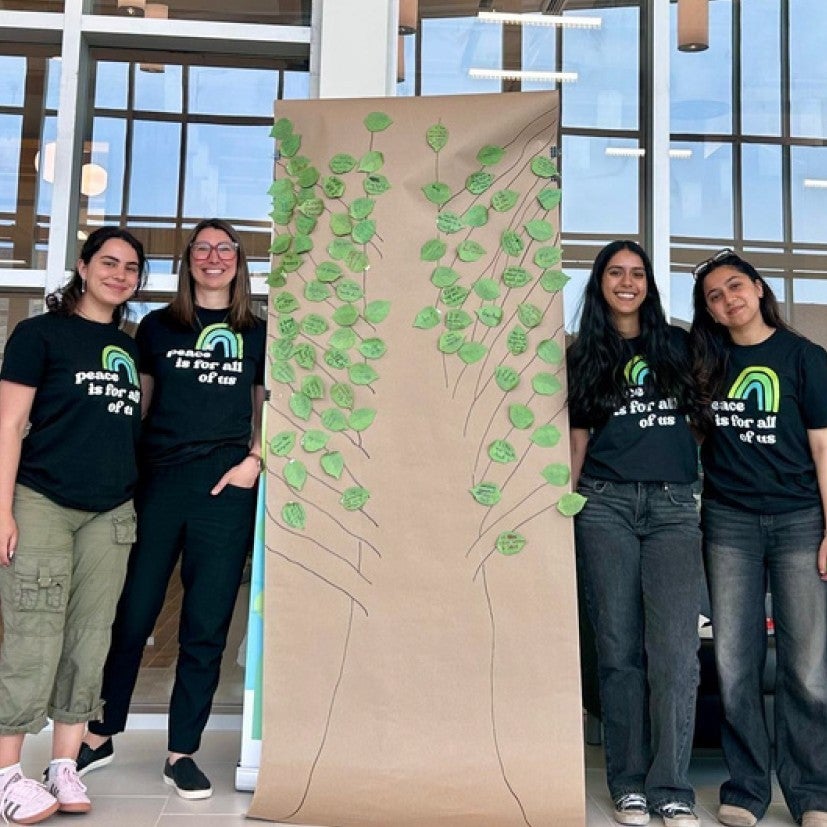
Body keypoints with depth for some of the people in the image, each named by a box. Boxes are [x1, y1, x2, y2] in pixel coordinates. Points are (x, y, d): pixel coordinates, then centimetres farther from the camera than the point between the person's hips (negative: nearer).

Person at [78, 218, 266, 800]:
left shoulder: (256, 334, 12)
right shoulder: (157, 326, 12)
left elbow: (265, 408, 14)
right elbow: (136, 404, 12)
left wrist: (254, 460, -2)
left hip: (225, 485, 0)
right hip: (157, 481, 0)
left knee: (207, 624, 2)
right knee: (131, 613, 5)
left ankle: (183, 752, 15)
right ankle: (100, 735, 23)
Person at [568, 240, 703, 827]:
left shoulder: (678, 345, 13)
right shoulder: (584, 355, 12)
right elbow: (579, 438, 12)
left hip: (674, 504, 0)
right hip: (606, 504, 0)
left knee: (675, 651, -7)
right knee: (619, 648, 2)